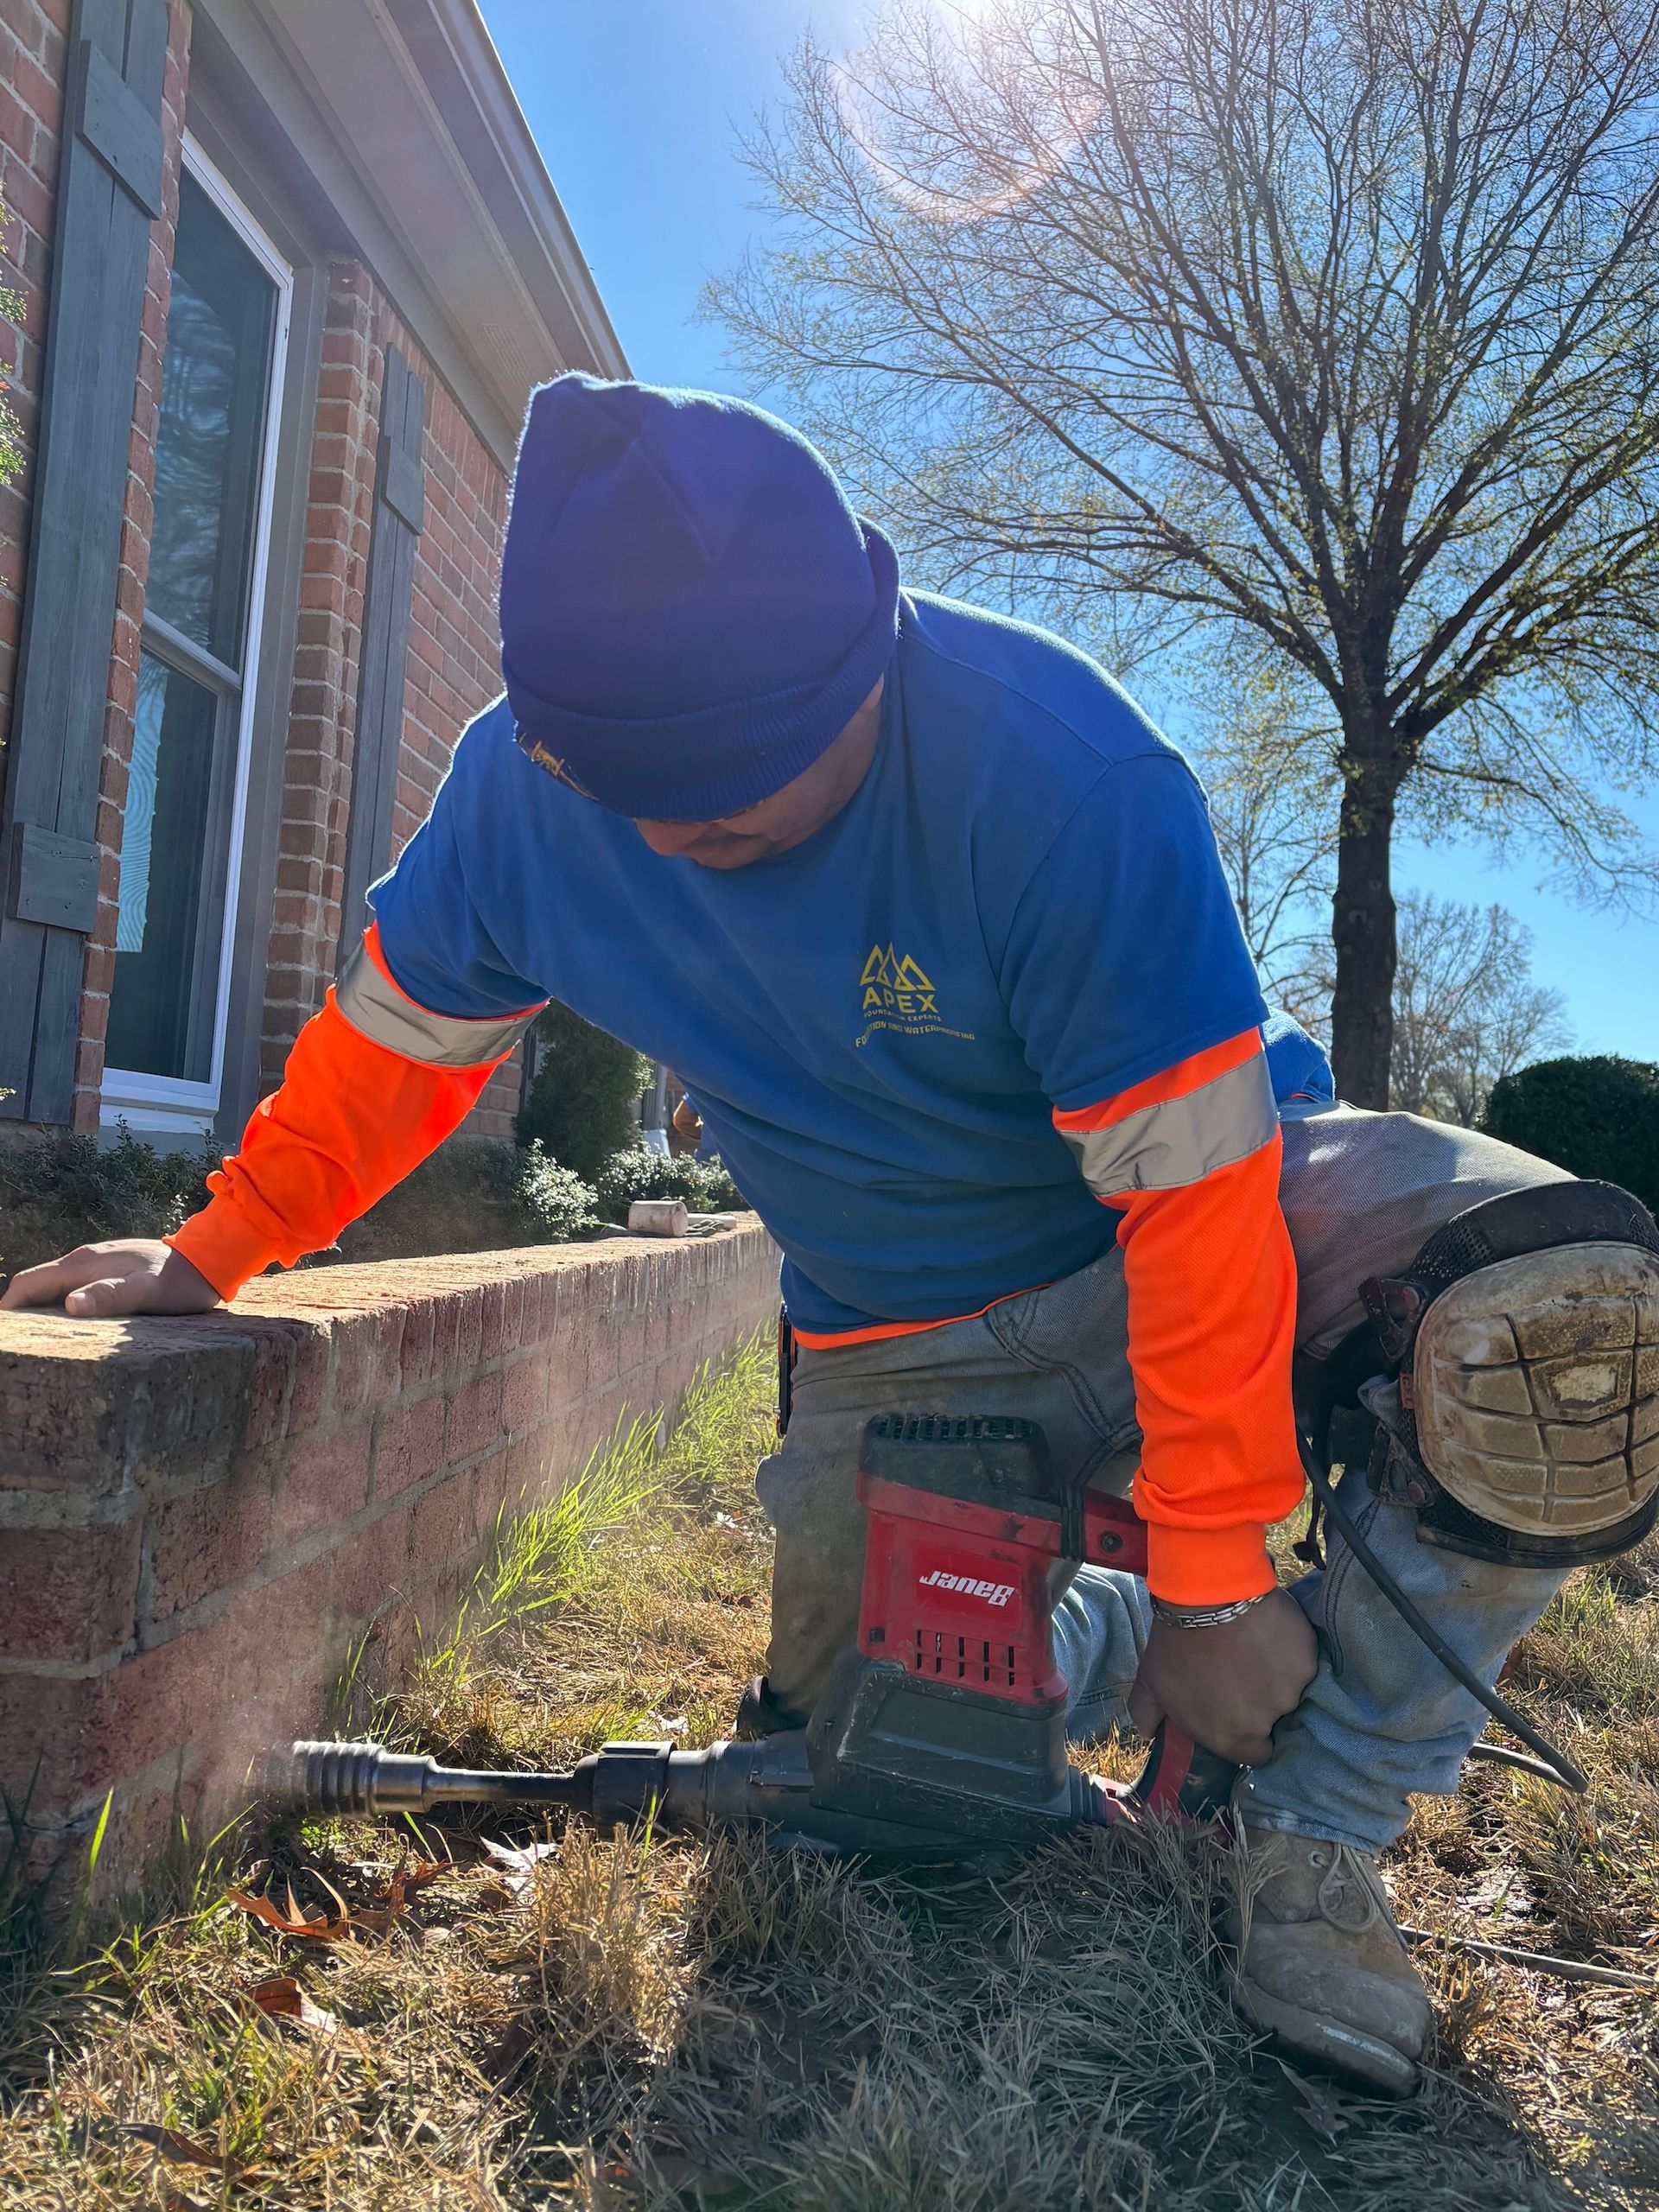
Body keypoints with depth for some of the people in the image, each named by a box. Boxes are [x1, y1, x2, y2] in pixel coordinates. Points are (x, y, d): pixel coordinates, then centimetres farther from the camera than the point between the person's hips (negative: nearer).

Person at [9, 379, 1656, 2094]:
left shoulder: (1055, 768, -30)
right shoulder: (524, 782, -15)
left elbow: (1198, 1188, -28)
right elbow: (397, 1035, 3)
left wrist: (1217, 1586, -23)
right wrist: (218, 1248, 7)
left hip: (1198, 1199, -3)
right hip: (896, 1345, 4)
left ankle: (1320, 1825, -11)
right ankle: (1132, 1652, 31)